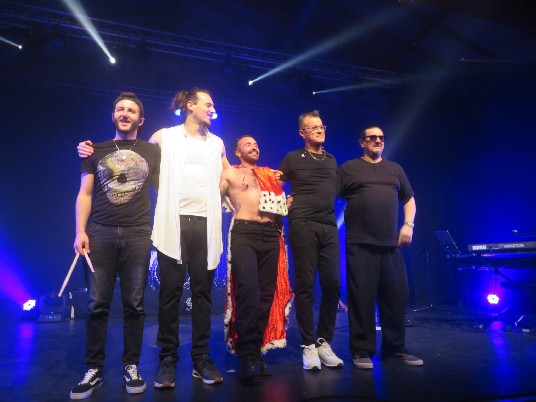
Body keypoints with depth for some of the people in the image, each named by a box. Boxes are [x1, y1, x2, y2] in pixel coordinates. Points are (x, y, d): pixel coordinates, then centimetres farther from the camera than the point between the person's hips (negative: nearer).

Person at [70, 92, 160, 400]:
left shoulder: (153, 151, 11)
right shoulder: (96, 151, 13)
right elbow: (85, 194, 9)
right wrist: (80, 231, -1)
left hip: (138, 234, 0)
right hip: (100, 234, 1)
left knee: (134, 304, 2)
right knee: (98, 303, 1)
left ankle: (131, 366, 14)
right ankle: (94, 370, 12)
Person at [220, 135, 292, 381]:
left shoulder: (271, 174, 24)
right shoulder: (230, 173, 14)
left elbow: (281, 201, 25)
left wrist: (287, 204, 7)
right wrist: (236, 208, -2)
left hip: (271, 235, 4)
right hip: (244, 233, -4)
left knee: (266, 294, 3)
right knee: (249, 292, -15)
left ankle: (255, 351, 14)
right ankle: (247, 355, -5)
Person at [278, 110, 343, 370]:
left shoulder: (332, 160, 19)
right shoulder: (293, 158, 6)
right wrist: (289, 202, 1)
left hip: (329, 226, 5)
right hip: (303, 225, -4)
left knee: (332, 285, 1)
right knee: (305, 285, -3)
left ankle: (324, 342, 14)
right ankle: (308, 345, 7)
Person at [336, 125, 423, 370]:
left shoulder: (395, 169, 19)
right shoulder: (348, 168, 7)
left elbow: (409, 200, 23)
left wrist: (408, 225, 8)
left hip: (391, 244, 4)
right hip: (360, 244, -4)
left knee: (396, 296, 6)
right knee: (361, 297, -2)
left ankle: (395, 349, 21)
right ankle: (361, 350, 10)